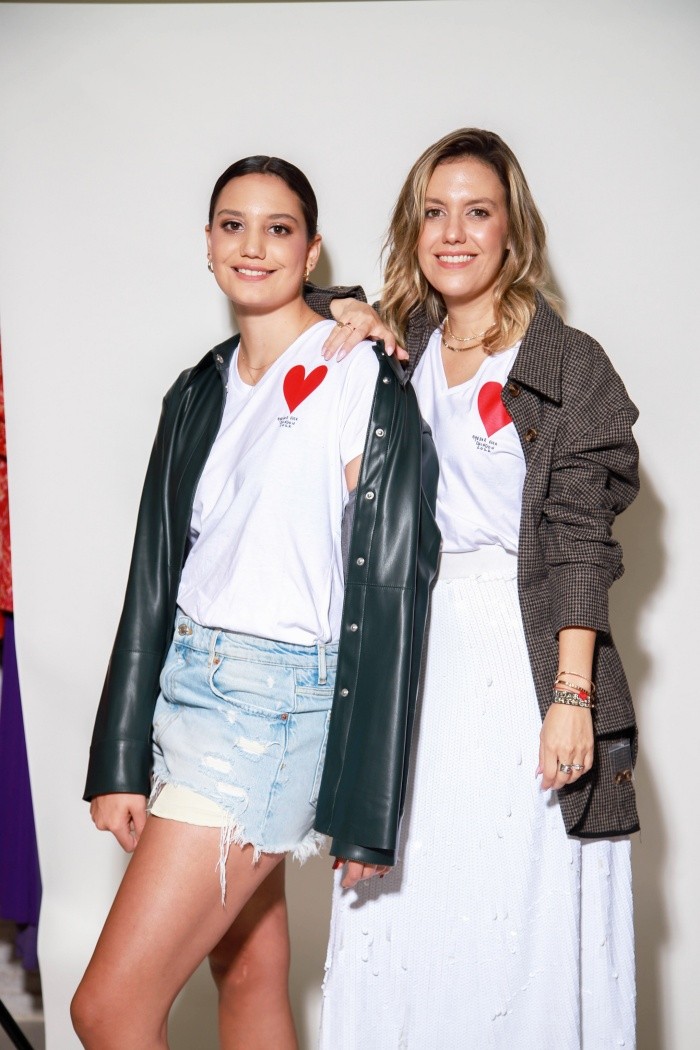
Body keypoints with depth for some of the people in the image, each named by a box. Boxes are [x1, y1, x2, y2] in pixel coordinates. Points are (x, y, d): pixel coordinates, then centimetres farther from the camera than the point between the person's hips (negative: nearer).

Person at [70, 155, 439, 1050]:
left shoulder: (359, 381, -9)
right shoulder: (199, 393, 12)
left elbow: (390, 587, -12)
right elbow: (156, 574, 12)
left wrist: (367, 804, -13)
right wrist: (121, 763, 10)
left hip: (278, 699, -7)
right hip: (187, 678, 7)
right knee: (248, 977, 15)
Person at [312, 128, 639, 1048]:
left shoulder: (571, 364, -1)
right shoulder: (395, 349, 12)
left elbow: (579, 538, -7)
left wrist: (573, 694, -15)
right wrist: (349, 316, 7)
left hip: (524, 653, -4)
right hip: (412, 657, 4)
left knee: (524, 921, -2)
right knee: (404, 924, 6)